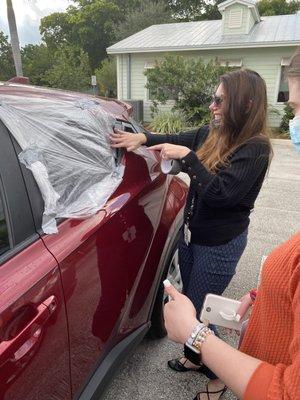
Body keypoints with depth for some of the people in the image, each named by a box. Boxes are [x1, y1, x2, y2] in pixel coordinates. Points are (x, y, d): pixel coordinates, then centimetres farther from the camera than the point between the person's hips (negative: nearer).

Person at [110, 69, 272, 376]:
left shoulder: (256, 148, -20)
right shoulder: (213, 133, 0)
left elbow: (219, 193, -29)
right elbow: (178, 140, 12)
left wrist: (186, 156, -28)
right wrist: (143, 138, -1)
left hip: (220, 243, -7)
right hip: (191, 232, 7)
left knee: (198, 310, 7)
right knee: (189, 299, 22)